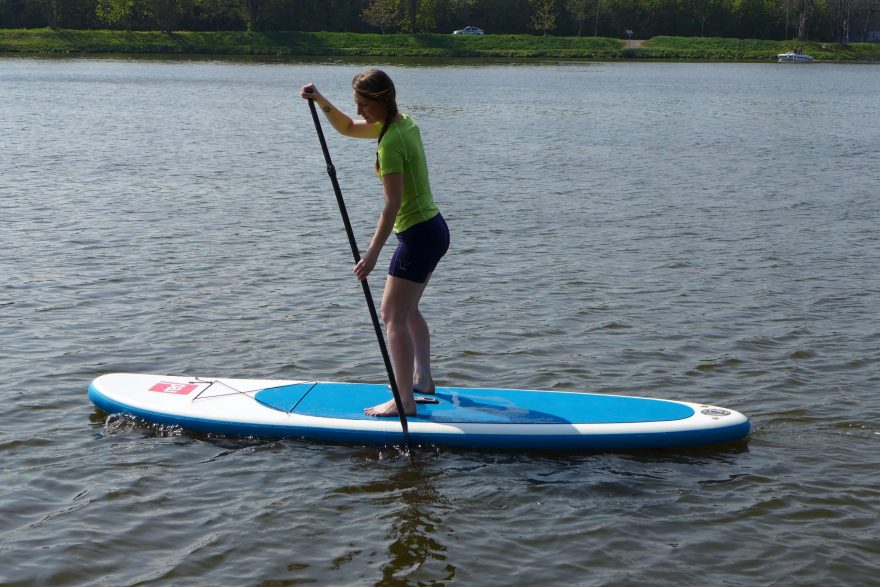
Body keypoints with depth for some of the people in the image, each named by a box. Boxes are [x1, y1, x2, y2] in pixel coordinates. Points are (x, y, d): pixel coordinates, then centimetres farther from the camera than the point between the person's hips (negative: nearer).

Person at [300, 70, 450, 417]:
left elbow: (392, 205, -25)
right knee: (408, 310, 23)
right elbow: (347, 128, 21)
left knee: (393, 316, -6)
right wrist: (321, 101, 6)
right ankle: (422, 379, 34)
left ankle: (404, 401, -6)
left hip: (418, 236, -10)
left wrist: (373, 252, -24)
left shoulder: (390, 142, -22)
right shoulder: (404, 123, 7)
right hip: (435, 229, 10)